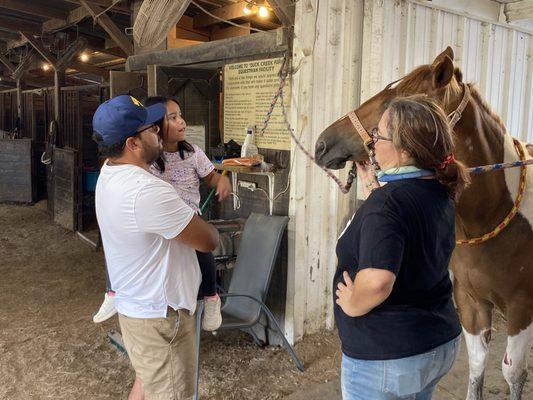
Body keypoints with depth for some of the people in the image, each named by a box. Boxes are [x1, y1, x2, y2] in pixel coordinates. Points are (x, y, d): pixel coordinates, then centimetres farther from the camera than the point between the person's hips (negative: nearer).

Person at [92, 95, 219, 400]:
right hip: (160, 316, -9)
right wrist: (212, 229, 1)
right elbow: (209, 241, -22)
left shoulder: (110, 173, 0)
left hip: (136, 304, 9)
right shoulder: (147, 191, -32)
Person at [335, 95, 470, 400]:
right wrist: (370, 184, 16)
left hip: (386, 356, -8)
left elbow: (376, 281, -42)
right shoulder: (440, 192, -1)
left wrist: (353, 305, -22)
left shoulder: (387, 200, -29)